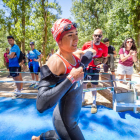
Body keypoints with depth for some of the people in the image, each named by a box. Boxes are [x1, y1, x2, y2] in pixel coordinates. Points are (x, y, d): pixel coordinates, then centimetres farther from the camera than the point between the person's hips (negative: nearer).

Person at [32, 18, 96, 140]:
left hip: (74, 116, 7)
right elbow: (41, 104, -36)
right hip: (65, 121, -7)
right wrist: (71, 79, -35)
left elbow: (92, 52, 18)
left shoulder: (77, 55, -7)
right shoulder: (56, 61, -29)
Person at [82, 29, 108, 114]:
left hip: (95, 69, 0)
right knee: (84, 84, 9)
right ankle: (83, 100, 30)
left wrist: (102, 64, -12)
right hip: (85, 68, 1)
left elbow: (105, 58, 6)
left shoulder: (104, 47, -7)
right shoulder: (86, 45, -9)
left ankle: (94, 104, 19)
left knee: (94, 86, 5)